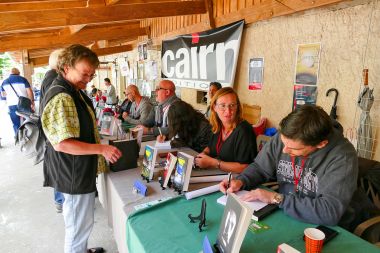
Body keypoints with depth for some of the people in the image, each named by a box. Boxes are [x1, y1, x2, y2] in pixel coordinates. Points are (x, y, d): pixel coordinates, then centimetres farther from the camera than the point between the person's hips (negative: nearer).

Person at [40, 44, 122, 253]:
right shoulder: (61, 97, -24)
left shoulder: (73, 91, 10)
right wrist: (101, 149, -27)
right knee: (80, 224, 6)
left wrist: (99, 145, 16)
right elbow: (61, 143, -29)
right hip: (74, 173, -11)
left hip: (80, 169, 11)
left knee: (80, 221, 26)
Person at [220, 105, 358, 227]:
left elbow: (330, 212, -30)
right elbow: (260, 168, 5)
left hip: (319, 228, -4)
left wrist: (276, 198, -26)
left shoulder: (343, 158, -24)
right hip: (283, 214, 5)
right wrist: (241, 181, -14)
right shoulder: (283, 137, -9)